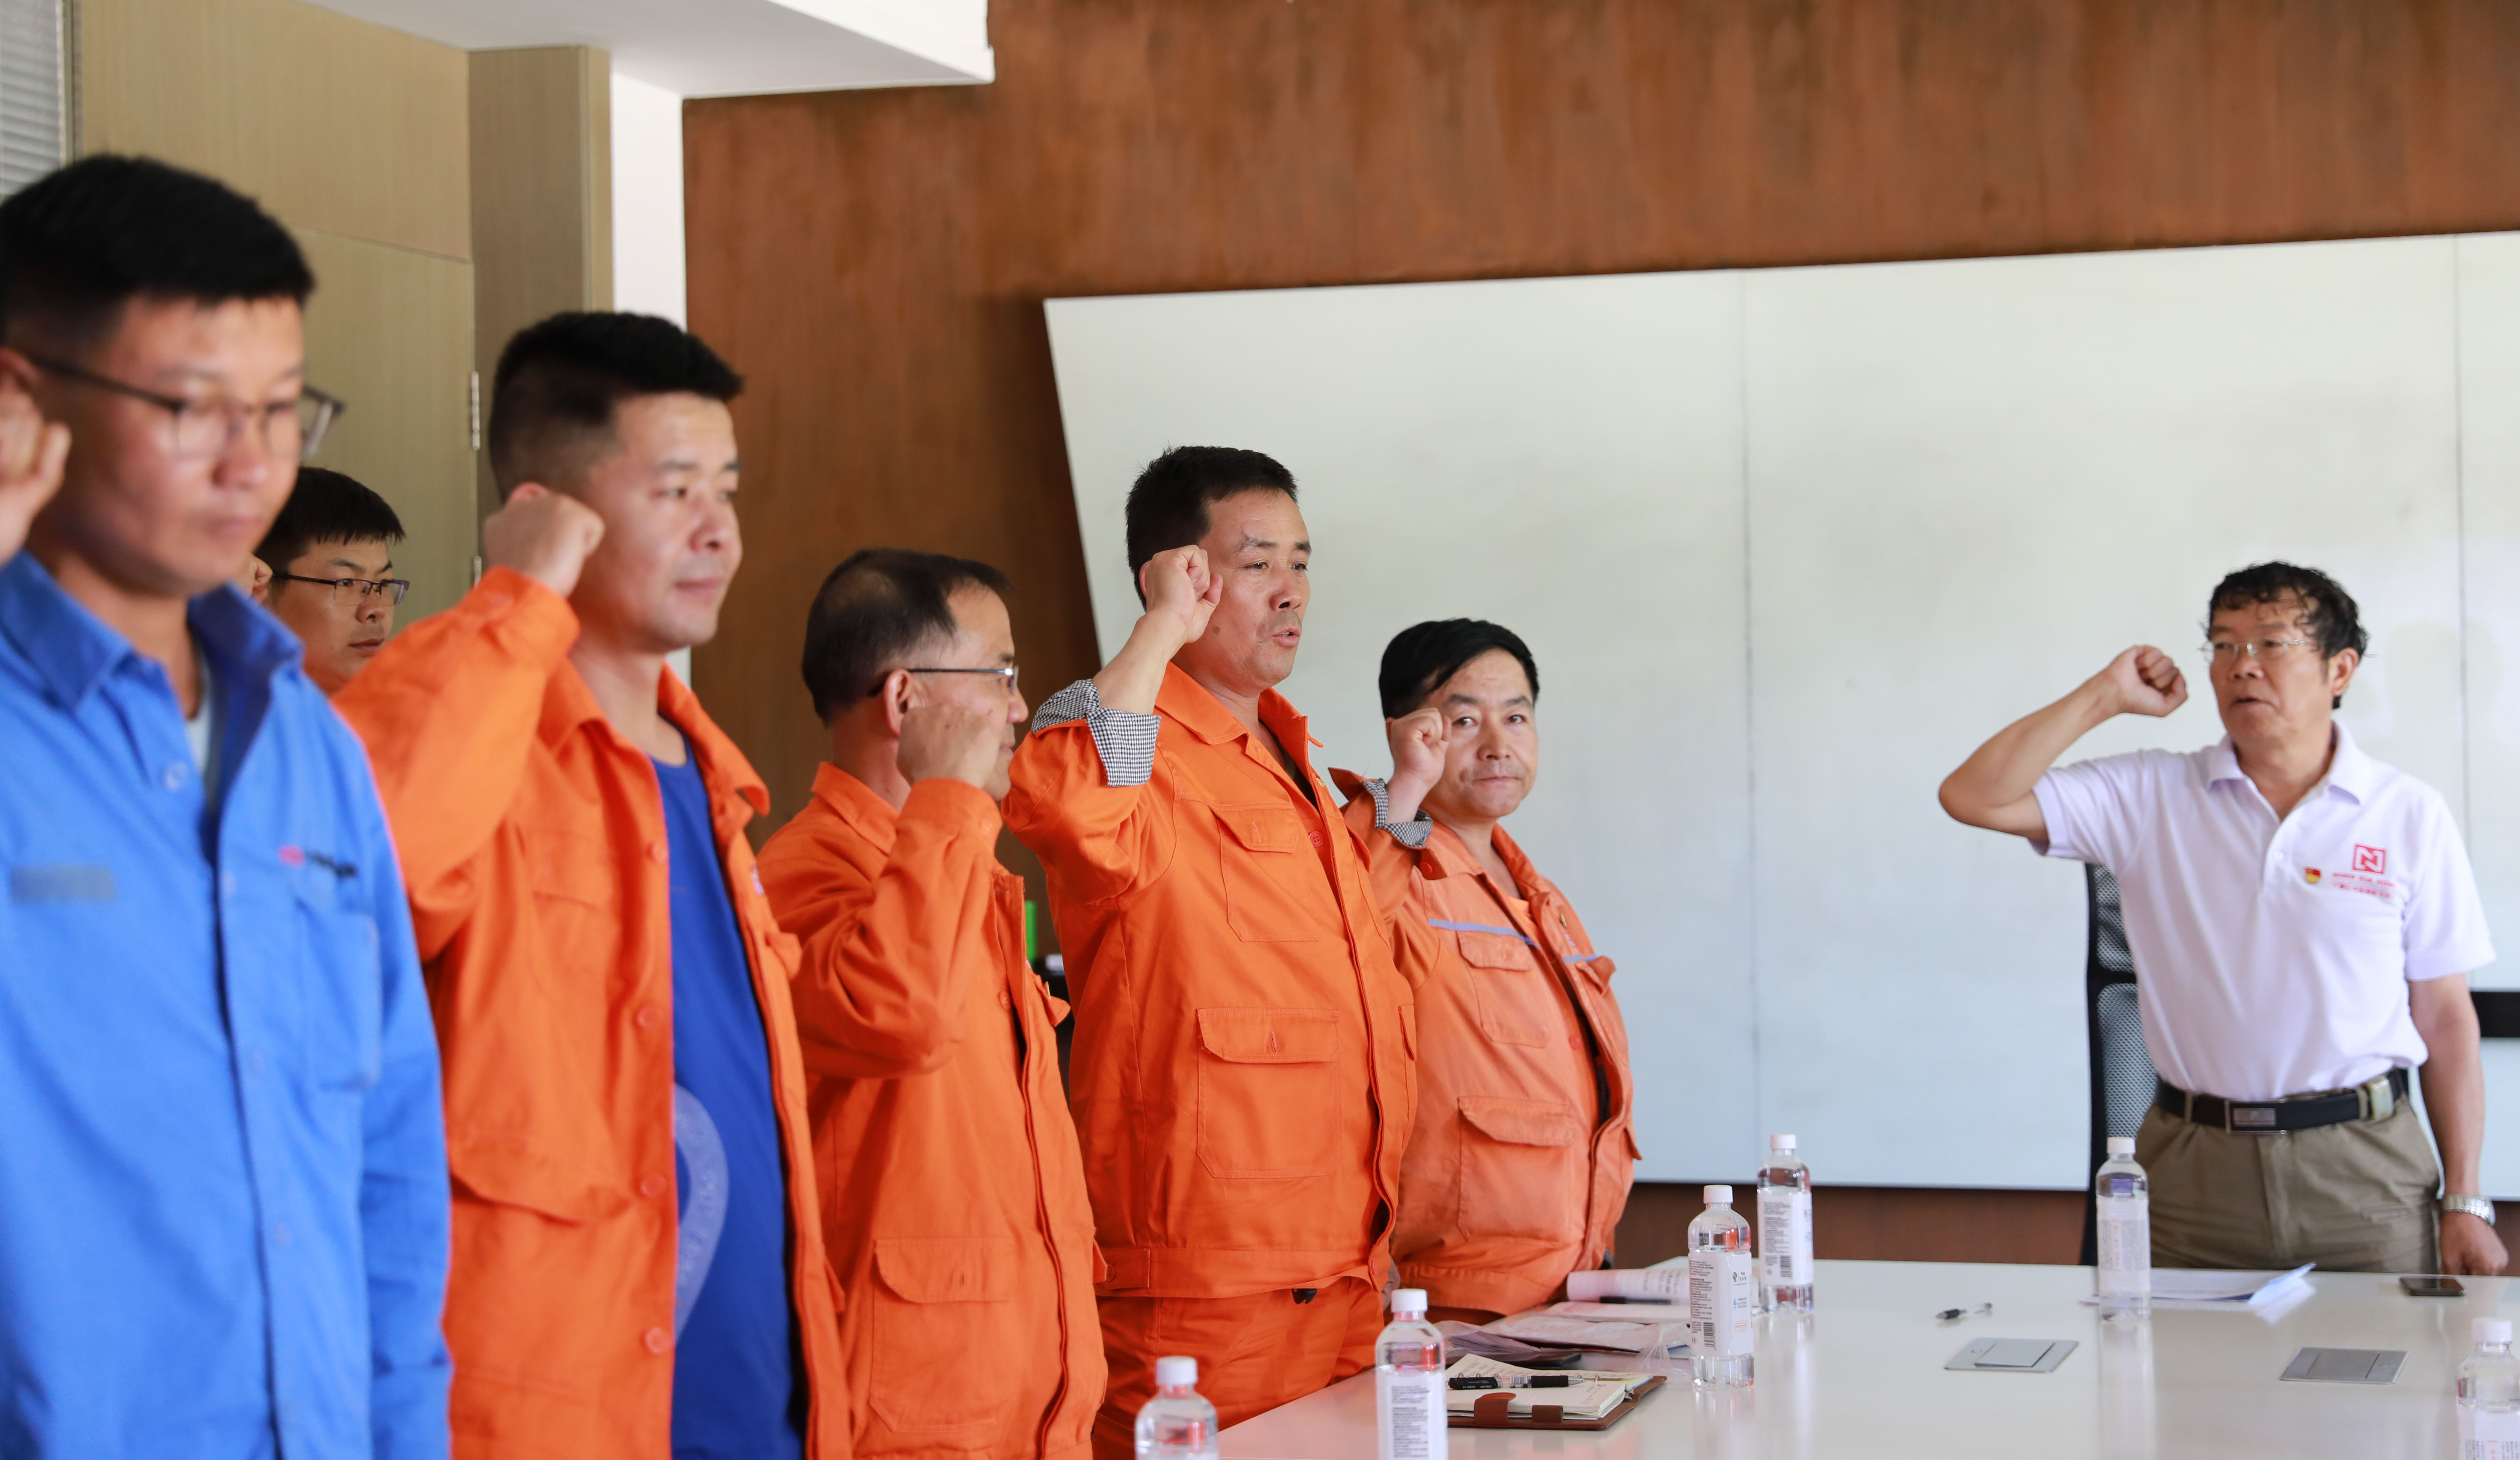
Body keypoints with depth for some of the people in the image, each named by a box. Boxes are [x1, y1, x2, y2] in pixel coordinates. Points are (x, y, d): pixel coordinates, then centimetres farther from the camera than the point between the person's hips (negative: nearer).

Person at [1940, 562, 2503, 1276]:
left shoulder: (2410, 815, 4)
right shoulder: (2151, 796, 5)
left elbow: (2446, 1015, 4)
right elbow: (1973, 798, -4)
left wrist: (2466, 1203, 0)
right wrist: (2106, 696, -4)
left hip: (2365, 1167, 0)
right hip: (2197, 1169, 1)